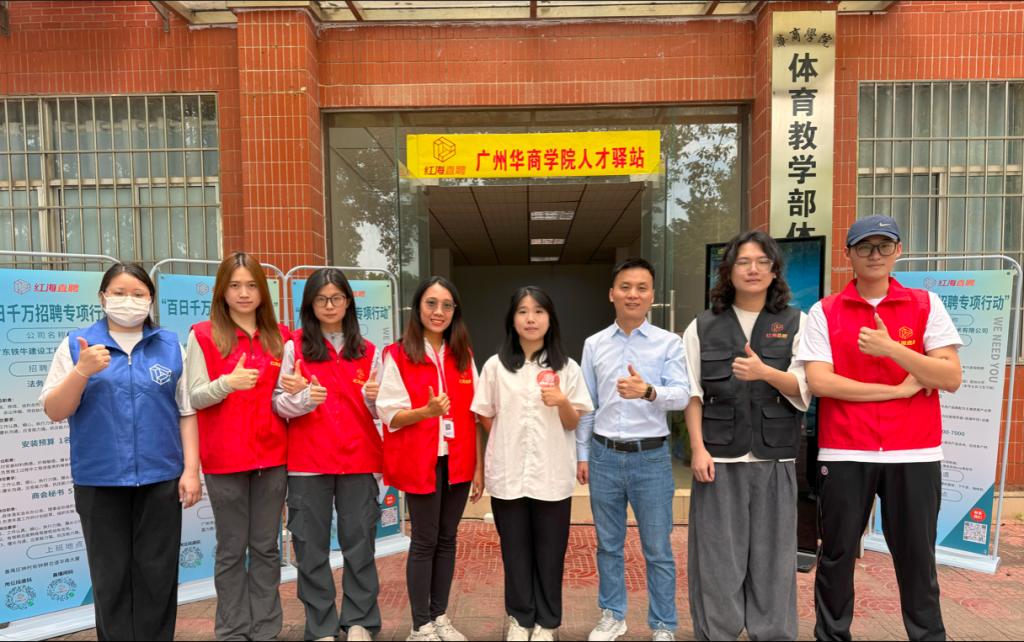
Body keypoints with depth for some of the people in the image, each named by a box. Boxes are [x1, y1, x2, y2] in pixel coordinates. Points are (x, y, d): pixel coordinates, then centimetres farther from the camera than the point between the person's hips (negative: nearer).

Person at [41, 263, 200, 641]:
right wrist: (82, 371, -17)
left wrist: (191, 470, 0)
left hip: (161, 478, 0)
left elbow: (187, 411, 5)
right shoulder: (76, 344, 3)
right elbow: (54, 411, 0)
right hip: (100, 480, 0)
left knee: (157, 575, 8)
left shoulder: (170, 345, 5)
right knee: (111, 577, 10)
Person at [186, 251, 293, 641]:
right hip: (225, 458, -3)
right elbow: (195, 397, -6)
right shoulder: (203, 335, -2)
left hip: (271, 454, 3)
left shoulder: (279, 337, 8)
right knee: (232, 548, 7)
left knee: (266, 547, 11)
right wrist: (228, 382, -25)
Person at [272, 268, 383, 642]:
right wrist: (305, 399, -21)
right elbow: (278, 402, -1)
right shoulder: (294, 346, 3)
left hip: (358, 458, 2)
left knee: (360, 542, 5)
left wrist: (374, 399, -9)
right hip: (308, 461, -1)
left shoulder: (367, 351, 10)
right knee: (312, 546, 5)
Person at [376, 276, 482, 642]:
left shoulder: (463, 355, 8)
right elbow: (389, 413, -9)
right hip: (421, 462, -4)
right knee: (425, 540, 3)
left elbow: (472, 415, 9)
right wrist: (427, 411, -27)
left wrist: (478, 466, 6)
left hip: (458, 462, 4)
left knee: (447, 538, 12)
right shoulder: (398, 355, -6)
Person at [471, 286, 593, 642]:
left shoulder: (567, 368, 0)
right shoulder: (495, 365, 0)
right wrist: (510, 442, 1)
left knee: (550, 552, 8)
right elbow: (485, 417, 7)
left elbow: (574, 423, 0)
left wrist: (562, 403, -18)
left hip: (552, 474, 0)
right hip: (508, 473, 0)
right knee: (515, 550, 11)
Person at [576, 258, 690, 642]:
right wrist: (582, 455, 7)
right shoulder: (594, 344, 4)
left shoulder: (669, 343, -3)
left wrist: (648, 391, -34)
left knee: (658, 549, 9)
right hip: (604, 455, 3)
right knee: (608, 545, 16)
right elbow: (586, 405, 7)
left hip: (651, 456, -2)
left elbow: (682, 395, -14)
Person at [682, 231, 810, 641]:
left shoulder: (796, 323, 5)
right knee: (717, 556, 4)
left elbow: (804, 392, -1)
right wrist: (698, 449, -6)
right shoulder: (703, 327, 6)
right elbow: (693, 394, 4)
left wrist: (765, 372, -20)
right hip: (719, 457, 0)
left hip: (774, 458, 0)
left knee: (772, 555, 6)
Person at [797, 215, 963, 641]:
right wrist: (899, 389, -10)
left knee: (917, 559, 10)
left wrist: (891, 349, -17)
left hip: (914, 454, 1)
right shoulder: (824, 312, 1)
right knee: (836, 555, 10)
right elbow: (819, 381, -10)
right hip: (843, 453, 0)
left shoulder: (926, 305, 4)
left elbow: (951, 378, -4)